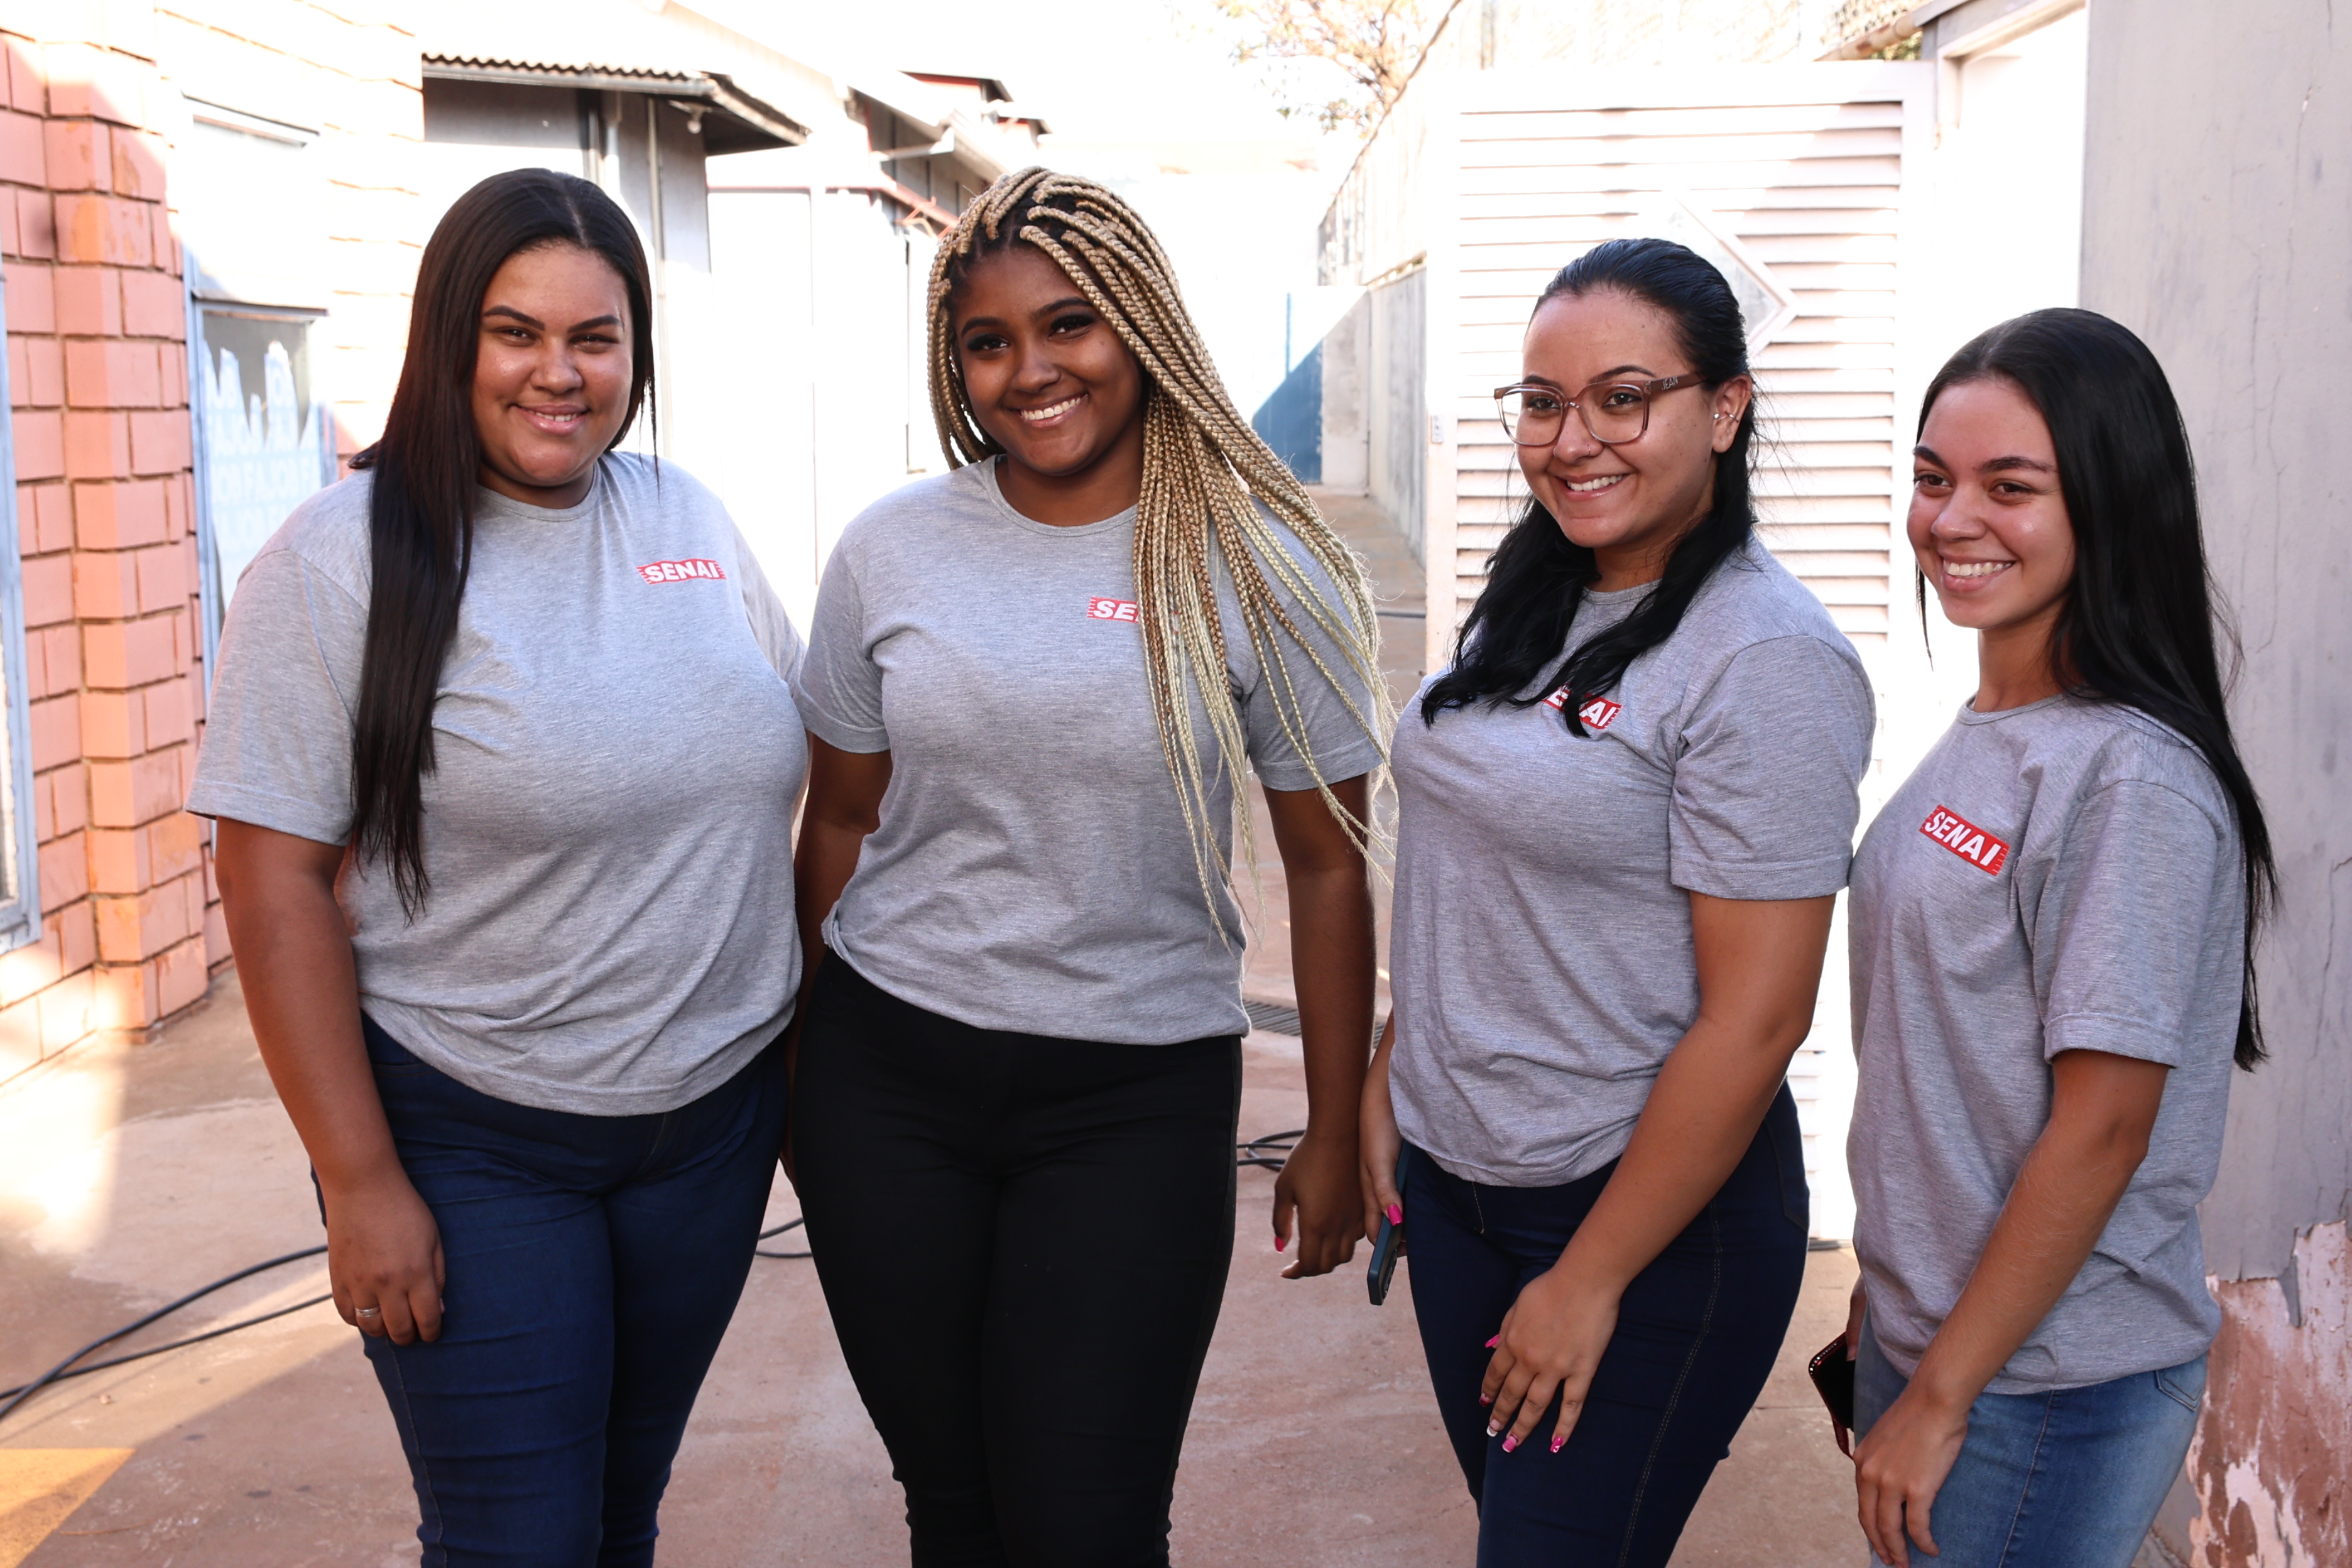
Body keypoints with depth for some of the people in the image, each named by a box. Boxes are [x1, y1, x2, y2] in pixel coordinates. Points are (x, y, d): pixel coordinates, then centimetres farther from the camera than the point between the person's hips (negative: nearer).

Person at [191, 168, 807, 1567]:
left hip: (715, 1114, 5)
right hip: (469, 1140, -4)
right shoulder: (344, 560, -11)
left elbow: (798, 781, 12)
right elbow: (275, 880, -12)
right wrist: (359, 1180, -14)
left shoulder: (693, 521, 4)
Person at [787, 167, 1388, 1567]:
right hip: (887, 1081, 3)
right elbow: (841, 822, 10)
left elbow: (1329, 868, -1)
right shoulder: (891, 549, 2)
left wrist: (1338, 1134, 1)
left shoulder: (1260, 569, -6)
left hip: (1138, 1098, -2)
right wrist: (809, 1065, 14)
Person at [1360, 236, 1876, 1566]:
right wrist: (1390, 1078, 10)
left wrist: (1589, 1281, -16)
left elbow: (1753, 1020, -21)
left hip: (1653, 1207, -7)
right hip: (1452, 1176, 7)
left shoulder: (1766, 661, -20)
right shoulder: (1528, 605, 4)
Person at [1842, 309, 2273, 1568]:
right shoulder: (1982, 734, 5)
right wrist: (1888, 1293, 15)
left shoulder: (2132, 784, -21)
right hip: (1931, 1327, 8)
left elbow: (2101, 1131, -21)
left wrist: (1938, 1399, -15)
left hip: (2045, 1387, -8)